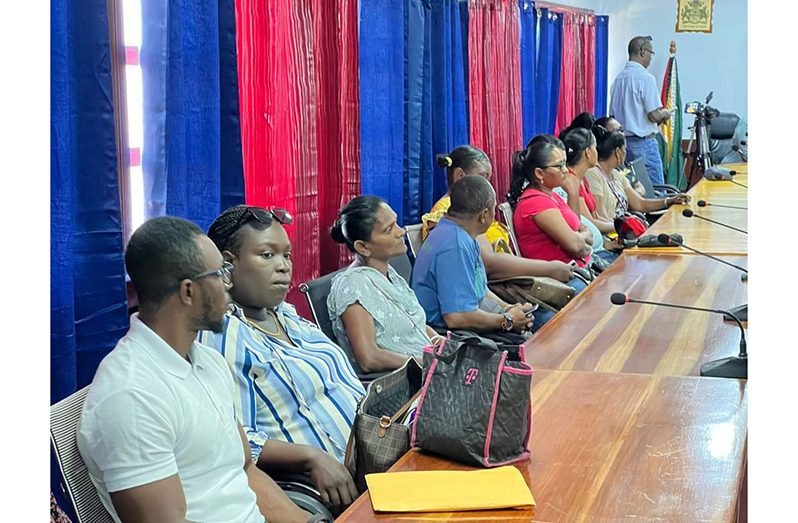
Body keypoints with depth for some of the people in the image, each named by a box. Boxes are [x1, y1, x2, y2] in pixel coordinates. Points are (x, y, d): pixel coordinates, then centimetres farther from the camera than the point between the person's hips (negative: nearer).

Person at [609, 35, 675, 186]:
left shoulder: (619, 77, 9)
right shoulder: (645, 77, -13)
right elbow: (654, 115, -18)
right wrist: (665, 114, 5)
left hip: (621, 139, 8)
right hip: (643, 141, -8)